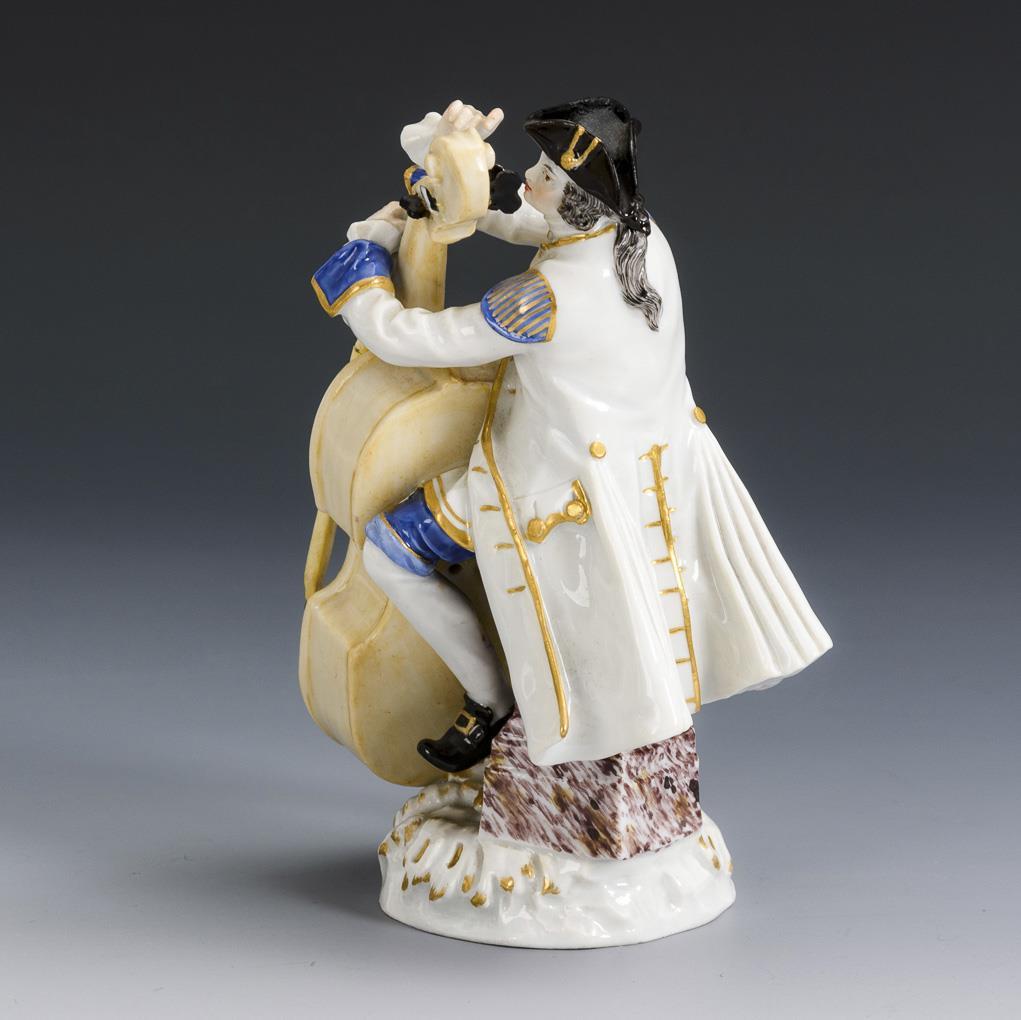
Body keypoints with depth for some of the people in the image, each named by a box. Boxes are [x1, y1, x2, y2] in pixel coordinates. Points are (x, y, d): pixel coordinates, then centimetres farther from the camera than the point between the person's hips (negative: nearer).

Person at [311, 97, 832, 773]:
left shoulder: (547, 299, -30)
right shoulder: (645, 237, -9)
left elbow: (397, 337, -22)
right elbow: (506, 215, 5)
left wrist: (369, 249, -6)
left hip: (570, 489, -7)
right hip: (663, 472, 7)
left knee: (385, 549, 5)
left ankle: (493, 703, 15)